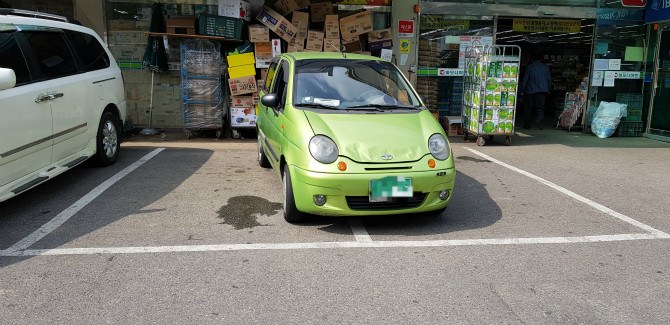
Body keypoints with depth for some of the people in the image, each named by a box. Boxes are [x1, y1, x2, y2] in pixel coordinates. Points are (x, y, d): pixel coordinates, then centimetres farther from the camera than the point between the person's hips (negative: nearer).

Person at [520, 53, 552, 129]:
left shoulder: (529, 67, -1)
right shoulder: (545, 66, 6)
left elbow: (525, 79, -2)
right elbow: (549, 79, 10)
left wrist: (522, 91, 4)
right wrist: (549, 89, 20)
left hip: (530, 90, -1)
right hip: (542, 90, 1)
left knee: (528, 108, 8)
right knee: (540, 107, 2)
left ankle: (527, 124, 9)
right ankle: (540, 119, -26)